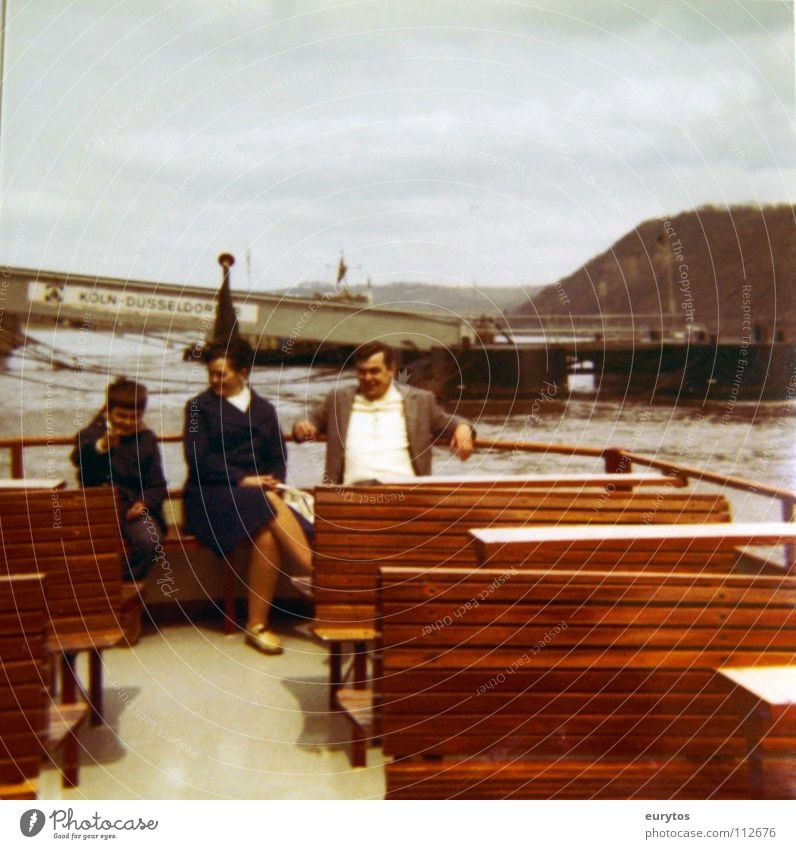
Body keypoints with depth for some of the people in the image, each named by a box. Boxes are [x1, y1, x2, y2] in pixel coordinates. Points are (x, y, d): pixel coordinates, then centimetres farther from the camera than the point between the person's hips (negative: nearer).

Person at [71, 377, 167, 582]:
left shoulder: (146, 440, 10)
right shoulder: (91, 434, 4)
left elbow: (157, 484, 8)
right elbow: (79, 459, -20)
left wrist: (144, 503, -12)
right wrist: (101, 446, -39)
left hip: (134, 506, 1)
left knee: (149, 541, -25)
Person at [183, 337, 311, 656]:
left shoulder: (264, 409, 20)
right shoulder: (199, 406, 9)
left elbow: (278, 457, 16)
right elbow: (198, 459, -4)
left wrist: (272, 481, -7)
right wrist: (243, 480, -14)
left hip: (260, 494, 3)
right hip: (212, 496, -3)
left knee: (267, 536, -32)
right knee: (270, 510, -34)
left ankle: (257, 624, -24)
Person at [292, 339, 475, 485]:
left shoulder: (419, 401, 15)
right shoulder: (339, 399, 19)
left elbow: (445, 423, 22)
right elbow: (314, 420, 28)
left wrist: (462, 427, -1)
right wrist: (303, 427, 4)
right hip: (354, 489, 0)